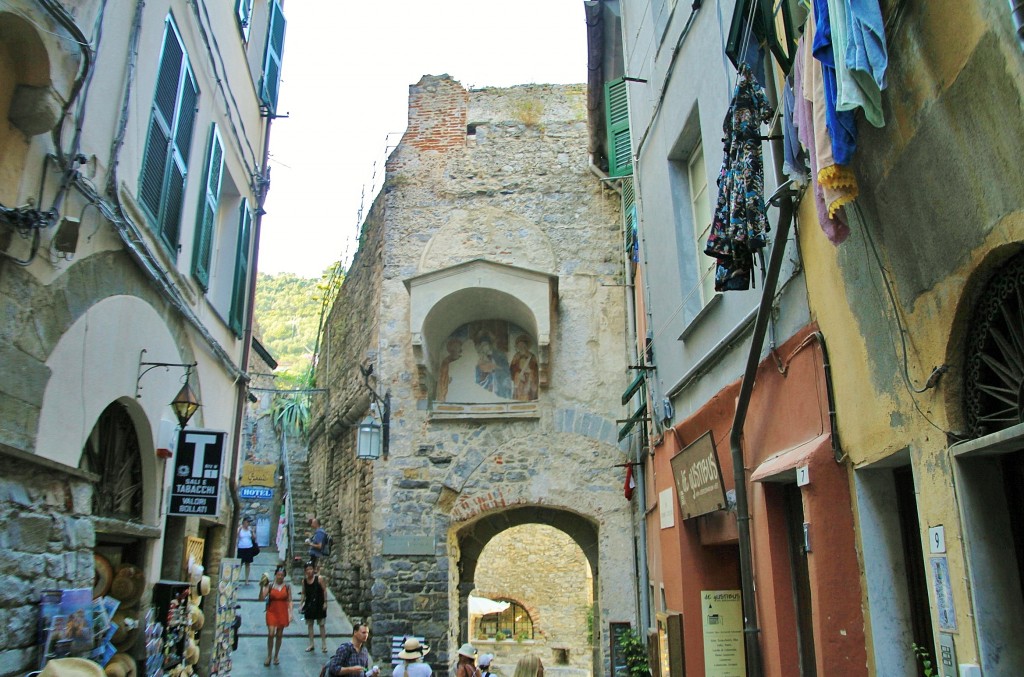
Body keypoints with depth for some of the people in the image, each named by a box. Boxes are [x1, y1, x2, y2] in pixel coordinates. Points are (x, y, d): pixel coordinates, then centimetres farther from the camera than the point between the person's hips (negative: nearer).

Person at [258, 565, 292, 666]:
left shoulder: (287, 587, 1)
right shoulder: (270, 585, -4)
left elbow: (289, 601, 2)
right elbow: (261, 598, -11)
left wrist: (290, 613, -6)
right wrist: (261, 587, -23)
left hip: (283, 613, 1)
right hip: (272, 612, -1)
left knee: (279, 635, 8)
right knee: (271, 634, -10)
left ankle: (276, 656, 22)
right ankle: (269, 656, 6)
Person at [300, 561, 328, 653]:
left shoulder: (319, 579, -12)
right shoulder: (304, 580, -1)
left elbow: (324, 590, -9)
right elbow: (303, 593, 7)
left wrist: (325, 602, -11)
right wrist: (302, 604, 1)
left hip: (319, 604, -4)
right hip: (309, 605, 4)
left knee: (322, 624, 3)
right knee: (309, 624, 9)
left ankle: (324, 645, 11)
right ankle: (311, 644, 21)